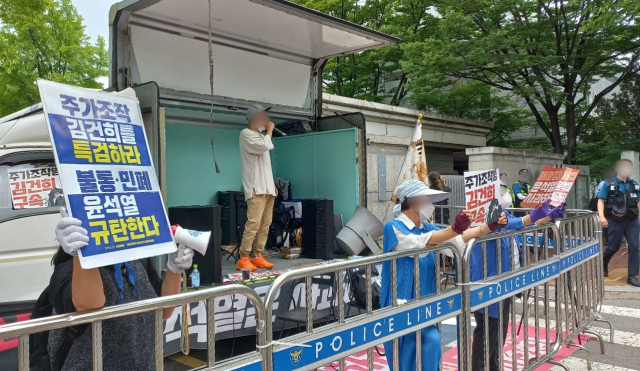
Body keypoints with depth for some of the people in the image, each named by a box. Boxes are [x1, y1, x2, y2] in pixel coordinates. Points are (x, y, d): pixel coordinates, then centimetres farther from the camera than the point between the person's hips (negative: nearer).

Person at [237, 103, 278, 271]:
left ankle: (256, 256, 10)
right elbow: (264, 146, -22)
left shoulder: (261, 136, 22)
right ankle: (243, 259, -11)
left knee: (265, 224, 5)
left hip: (267, 187, 9)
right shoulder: (246, 134, -5)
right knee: (253, 223, -15)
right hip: (256, 188, -9)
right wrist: (270, 129, -5)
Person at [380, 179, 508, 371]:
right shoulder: (393, 228, -13)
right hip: (401, 307, -7)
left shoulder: (426, 228, 9)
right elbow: (418, 244, -30)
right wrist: (454, 228, -41)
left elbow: (459, 239, 8)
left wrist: (490, 226, -5)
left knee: (430, 346, 5)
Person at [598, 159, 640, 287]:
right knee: (614, 246, 5)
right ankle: (603, 262, 36)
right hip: (616, 221, -3)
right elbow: (601, 200, -7)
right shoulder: (609, 184, -3)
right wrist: (602, 216, -19)